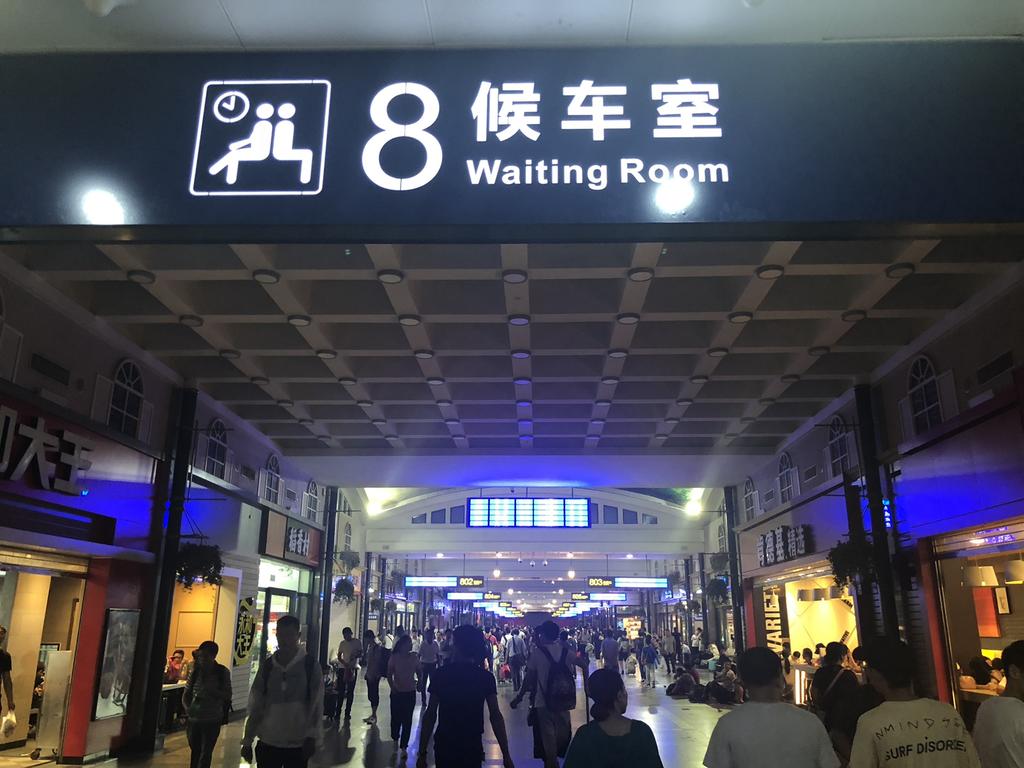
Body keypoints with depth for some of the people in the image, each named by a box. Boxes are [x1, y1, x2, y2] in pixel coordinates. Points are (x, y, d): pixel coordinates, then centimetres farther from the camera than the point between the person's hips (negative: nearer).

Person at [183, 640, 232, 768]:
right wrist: (187, 707, -15)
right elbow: (186, 694, 4)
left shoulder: (222, 672, -9)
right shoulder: (195, 671, -2)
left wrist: (212, 690, -25)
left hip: (212, 720, -3)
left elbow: (228, 696, -8)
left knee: (206, 753, 2)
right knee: (195, 751, 17)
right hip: (194, 719, 3)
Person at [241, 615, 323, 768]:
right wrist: (247, 740, 5)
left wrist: (312, 737, -16)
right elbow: (255, 705, 5)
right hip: (267, 743, 2)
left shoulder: (310, 665, -5)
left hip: (298, 745, -2)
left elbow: (317, 705, -7)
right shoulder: (267, 666, 2)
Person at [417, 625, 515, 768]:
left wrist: (422, 753, -3)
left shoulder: (441, 674, -5)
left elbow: (430, 715, -7)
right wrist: (506, 755, -7)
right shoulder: (486, 677, -4)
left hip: (445, 747, 0)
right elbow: (495, 716, -9)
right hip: (472, 747, 0)